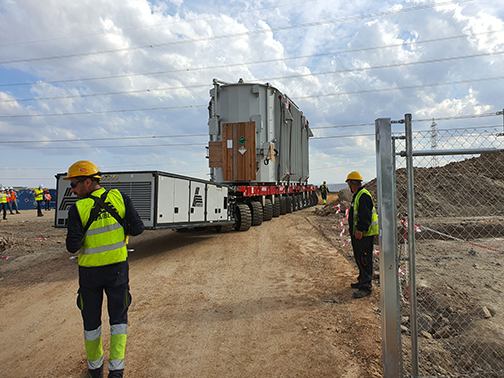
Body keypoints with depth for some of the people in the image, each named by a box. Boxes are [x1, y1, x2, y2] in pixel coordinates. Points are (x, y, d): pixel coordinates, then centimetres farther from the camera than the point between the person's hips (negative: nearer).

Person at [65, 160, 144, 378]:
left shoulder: (78, 209, -15)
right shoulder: (120, 198, -9)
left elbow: (72, 247, -17)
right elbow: (137, 228, -11)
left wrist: (74, 236, 5)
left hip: (90, 271, -1)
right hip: (117, 268, 1)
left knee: (91, 320, 19)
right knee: (118, 318, 16)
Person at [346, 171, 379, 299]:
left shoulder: (363, 195, -17)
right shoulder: (357, 195, 17)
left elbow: (365, 215, -26)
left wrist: (360, 229, -29)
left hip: (364, 234, -11)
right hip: (358, 233, 11)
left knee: (364, 260, -8)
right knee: (359, 258, 18)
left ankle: (366, 287, -4)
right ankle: (362, 281, 30)